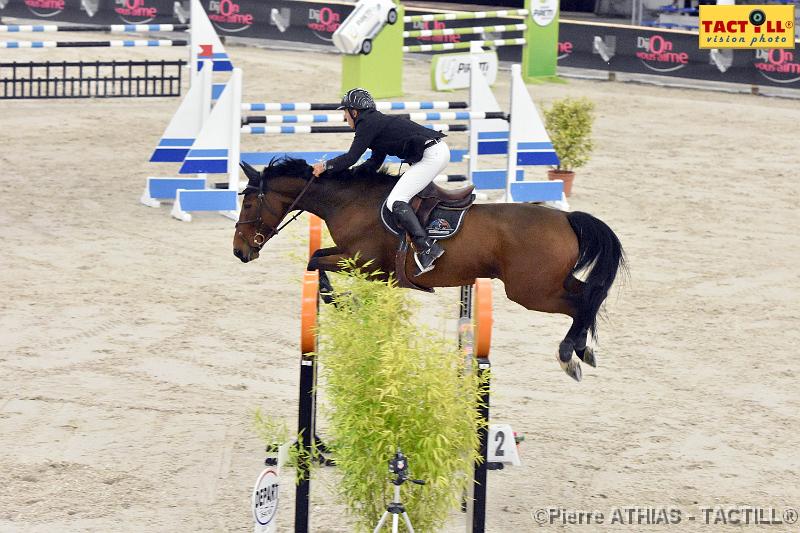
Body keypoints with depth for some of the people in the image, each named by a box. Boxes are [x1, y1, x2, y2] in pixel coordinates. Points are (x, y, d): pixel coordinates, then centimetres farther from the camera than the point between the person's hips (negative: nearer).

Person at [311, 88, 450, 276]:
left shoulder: (367, 124, -8)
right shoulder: (378, 122, 23)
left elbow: (351, 158, -11)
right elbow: (374, 164, 25)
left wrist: (325, 166, 3)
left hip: (431, 156, -10)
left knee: (395, 201, -12)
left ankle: (427, 249, -22)